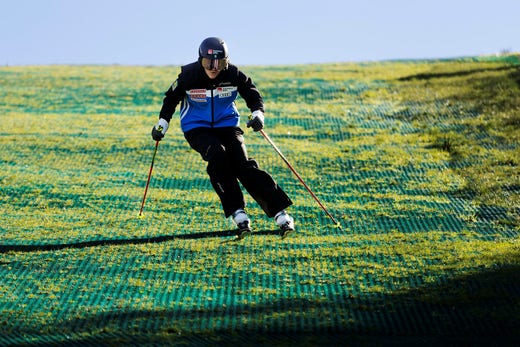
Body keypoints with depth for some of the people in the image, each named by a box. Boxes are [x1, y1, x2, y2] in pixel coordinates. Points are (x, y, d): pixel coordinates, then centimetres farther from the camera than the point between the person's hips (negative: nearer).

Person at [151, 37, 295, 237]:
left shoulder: (232, 74, -14)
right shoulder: (189, 75, -16)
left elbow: (251, 92, 1)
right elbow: (172, 98, 2)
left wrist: (257, 113, -17)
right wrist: (162, 123, 1)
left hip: (226, 124, 1)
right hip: (196, 128, -1)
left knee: (243, 166, -18)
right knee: (217, 154, -32)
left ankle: (280, 213, -16)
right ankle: (237, 213, -27)